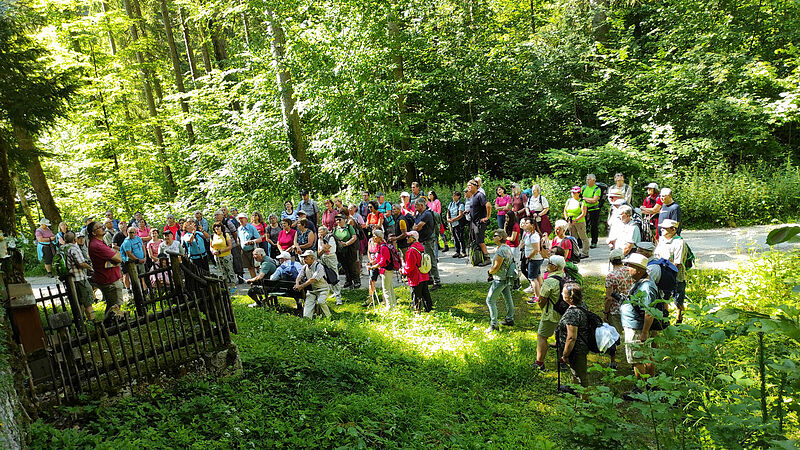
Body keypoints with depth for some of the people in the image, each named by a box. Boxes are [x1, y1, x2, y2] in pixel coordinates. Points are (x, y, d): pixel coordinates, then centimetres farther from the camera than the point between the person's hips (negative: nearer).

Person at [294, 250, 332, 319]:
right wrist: (297, 284, -19)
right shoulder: (305, 267, 8)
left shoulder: (319, 267, -16)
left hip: (322, 289, -6)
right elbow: (299, 276, 4)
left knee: (320, 302, -27)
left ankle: (328, 318, -11)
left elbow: (313, 279, -25)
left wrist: (301, 286, -28)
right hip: (311, 290, 6)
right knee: (308, 302, -17)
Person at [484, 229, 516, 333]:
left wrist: (489, 272, -3)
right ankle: (509, 319, 35)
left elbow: (496, 267, -24)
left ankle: (494, 325, -3)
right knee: (508, 298, 20)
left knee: (490, 300, -5)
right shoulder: (508, 247, 7)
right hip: (507, 277, 10)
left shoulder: (501, 251, -25)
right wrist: (492, 271, 10)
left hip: (500, 279, -10)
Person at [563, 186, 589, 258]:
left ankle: (585, 253, 7)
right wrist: (567, 219, -4)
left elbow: (583, 214, -13)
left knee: (583, 237, 0)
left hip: (580, 222, -5)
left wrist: (575, 220, -20)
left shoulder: (582, 202, -7)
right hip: (570, 223, 5)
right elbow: (565, 210, 11)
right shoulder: (569, 200, 10)